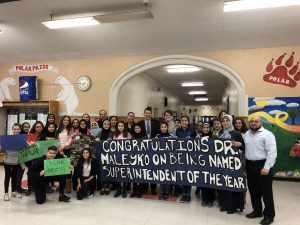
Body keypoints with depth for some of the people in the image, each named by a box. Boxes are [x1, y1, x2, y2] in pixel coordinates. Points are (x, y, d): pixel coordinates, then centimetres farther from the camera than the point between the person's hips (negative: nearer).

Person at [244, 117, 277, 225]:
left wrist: (267, 167, -20)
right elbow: (244, 149, 14)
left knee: (266, 191, 3)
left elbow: (272, 153, -16)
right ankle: (257, 211, 31)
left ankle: (269, 215, 17)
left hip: (262, 165, -6)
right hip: (249, 165, 6)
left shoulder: (267, 134, -10)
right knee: (253, 190, 15)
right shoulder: (246, 134, 11)